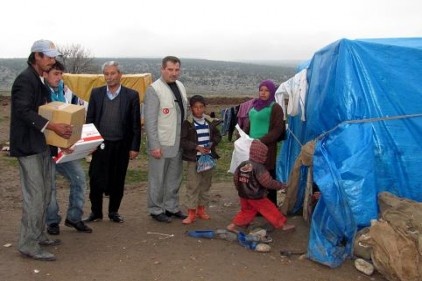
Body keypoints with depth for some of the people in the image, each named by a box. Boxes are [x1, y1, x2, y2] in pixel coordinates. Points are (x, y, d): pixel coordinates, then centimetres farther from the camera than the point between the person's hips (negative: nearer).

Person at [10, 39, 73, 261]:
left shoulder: (40, 80, 16)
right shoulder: (25, 79, -14)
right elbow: (23, 112, -24)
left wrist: (61, 126, 10)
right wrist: (53, 126, -31)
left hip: (42, 144, 10)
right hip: (28, 145, -10)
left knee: (44, 193, 14)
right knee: (34, 195, -8)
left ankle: (39, 235, 26)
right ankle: (28, 245, 1)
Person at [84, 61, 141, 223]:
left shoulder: (131, 95, -1)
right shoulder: (96, 93, 4)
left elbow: (136, 124, -1)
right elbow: (89, 119, 7)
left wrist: (135, 147, -4)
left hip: (121, 146, -1)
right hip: (100, 144, 1)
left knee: (117, 181, 8)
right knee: (96, 180, 2)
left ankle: (113, 212, 24)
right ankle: (96, 212, 19)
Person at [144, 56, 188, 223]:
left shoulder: (180, 86, 10)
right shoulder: (154, 89, -12)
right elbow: (150, 120, -14)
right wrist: (154, 145, -17)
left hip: (178, 143, 7)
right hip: (161, 144, -7)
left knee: (174, 178, 16)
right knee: (157, 179, 6)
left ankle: (171, 207, 30)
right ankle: (156, 210, 20)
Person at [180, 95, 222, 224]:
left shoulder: (209, 122, 5)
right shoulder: (187, 123, -8)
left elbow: (217, 135, 14)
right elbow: (182, 140, -12)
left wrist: (212, 144, -5)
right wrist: (196, 147, -19)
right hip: (194, 159, -5)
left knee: (205, 184, 12)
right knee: (193, 185, -4)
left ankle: (201, 209, 25)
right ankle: (191, 212, 3)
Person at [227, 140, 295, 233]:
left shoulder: (242, 165, 1)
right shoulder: (259, 168, -21)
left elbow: (235, 178, 9)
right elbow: (268, 182, -20)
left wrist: (241, 189, 23)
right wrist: (281, 185, -6)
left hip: (244, 196, 7)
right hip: (257, 197, -6)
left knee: (246, 211, 22)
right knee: (270, 210, 7)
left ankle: (233, 225, 22)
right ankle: (282, 225, 17)